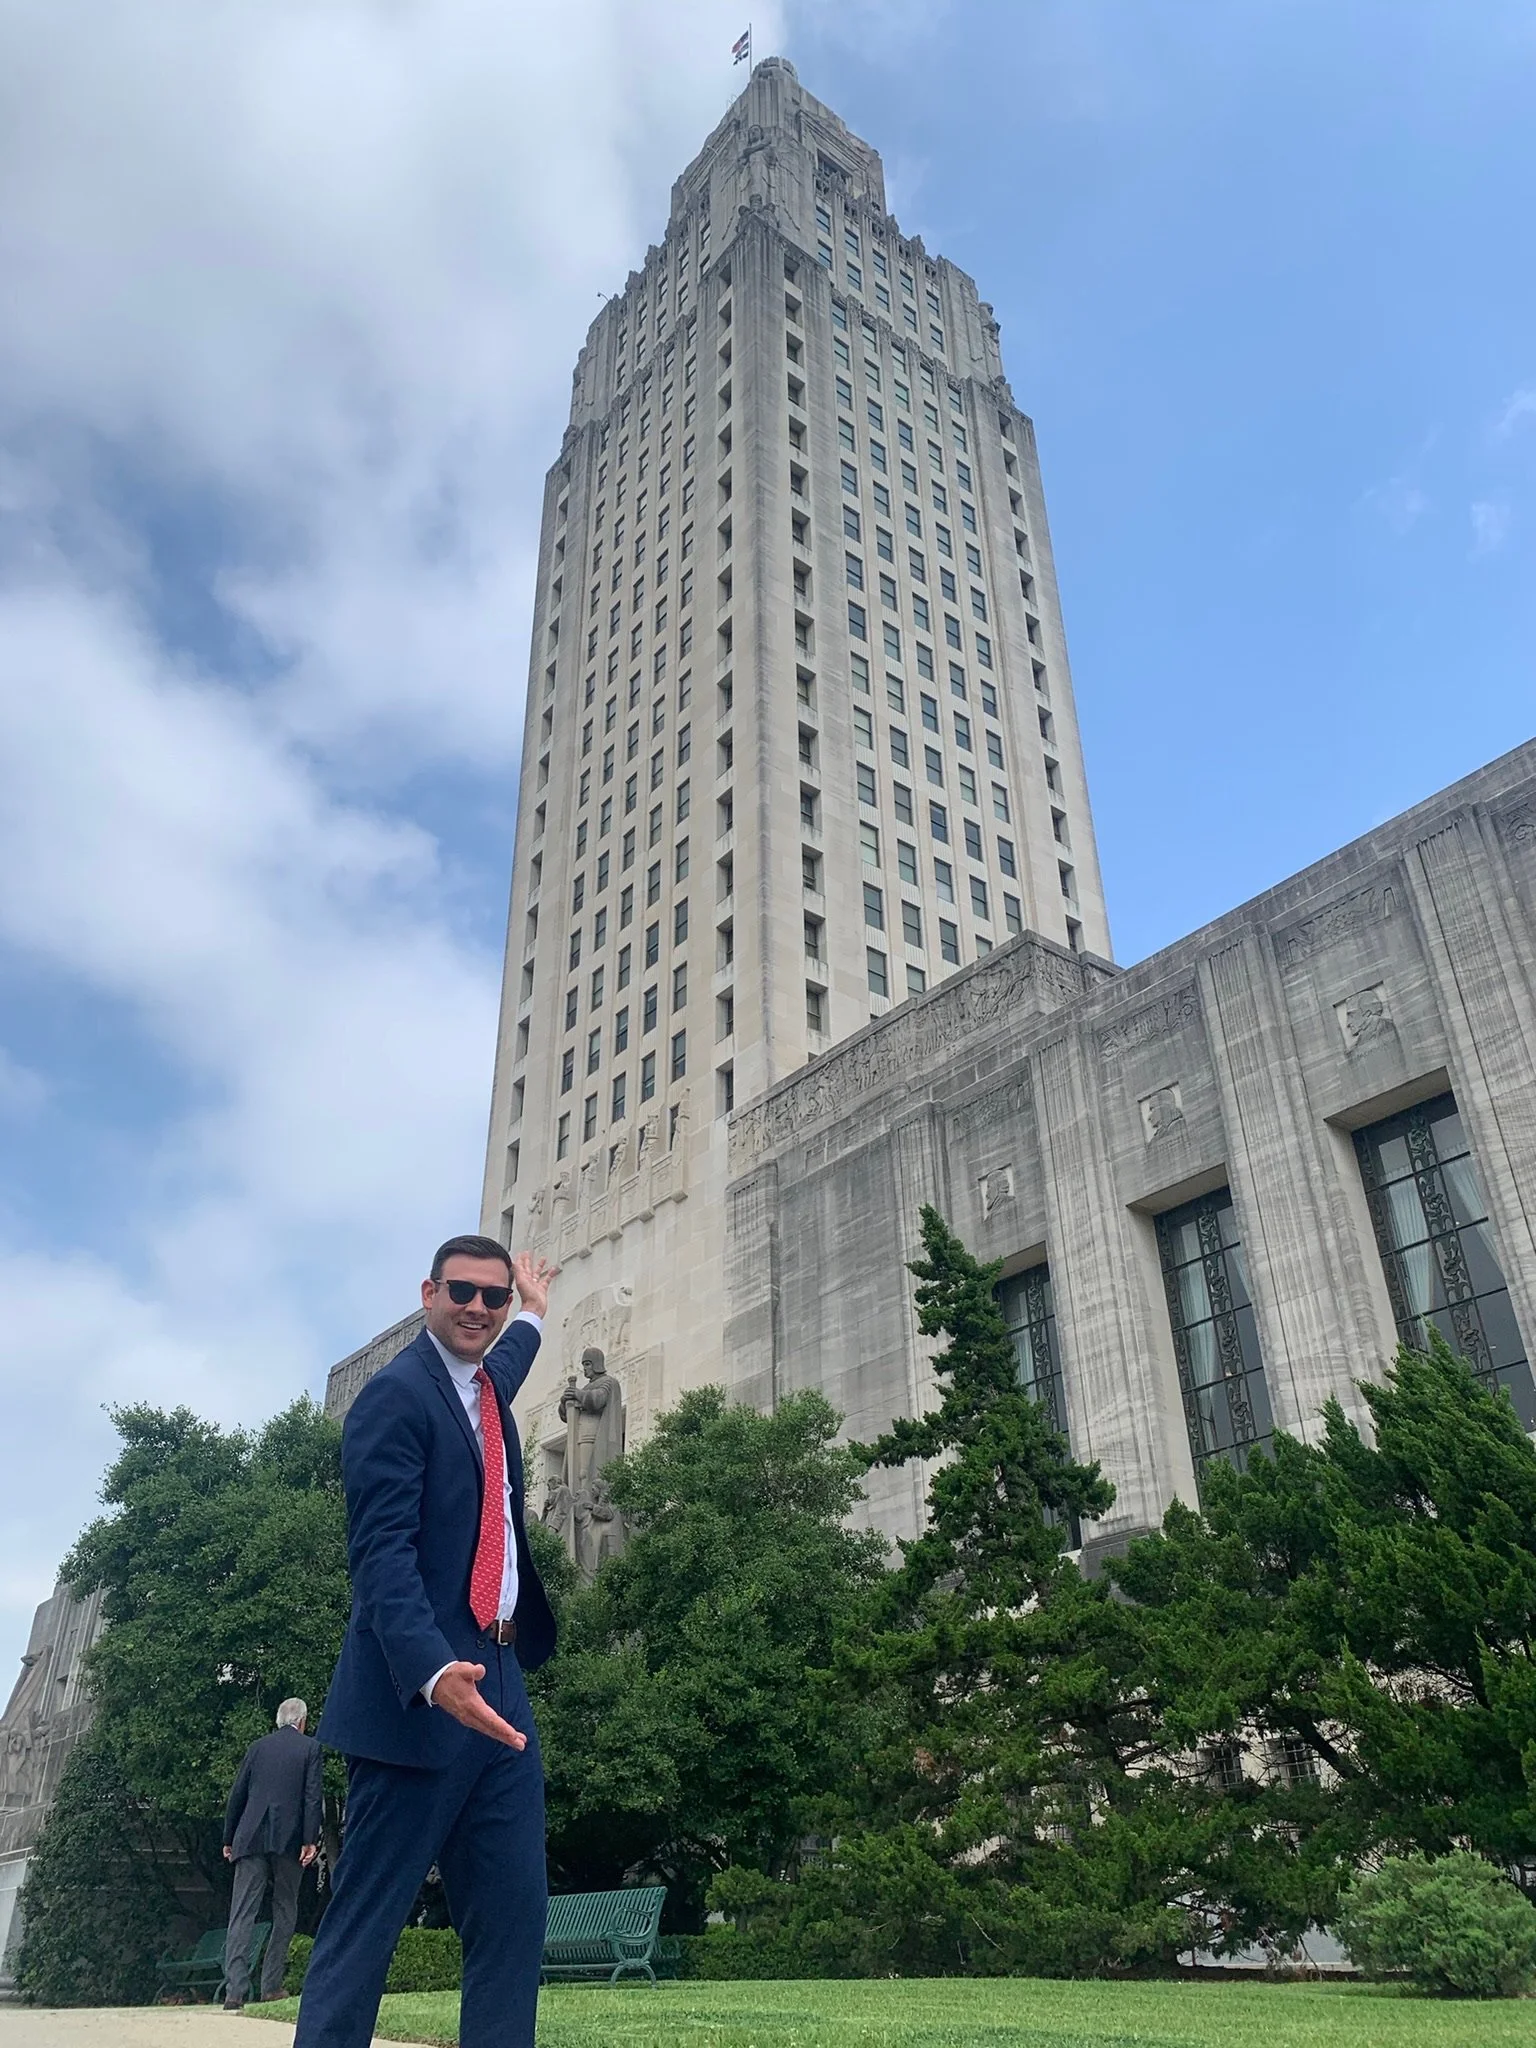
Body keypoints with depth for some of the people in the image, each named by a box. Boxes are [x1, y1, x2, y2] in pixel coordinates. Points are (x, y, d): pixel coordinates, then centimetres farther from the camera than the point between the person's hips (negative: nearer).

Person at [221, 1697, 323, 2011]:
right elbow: (312, 1797, -5)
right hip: (289, 1841, -2)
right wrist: (310, 1841, -6)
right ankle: (271, 1984, 9)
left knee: (242, 1914, 0)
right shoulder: (309, 1747, 3)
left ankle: (235, 1989, -10)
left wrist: (229, 1840, 19)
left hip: (251, 1839, 2)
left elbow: (237, 1795, 12)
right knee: (285, 1913, 11)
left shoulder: (258, 1746, 12)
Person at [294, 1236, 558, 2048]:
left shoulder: (484, 1386, 15)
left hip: (496, 1684, 8)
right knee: (364, 1920, -3)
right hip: (421, 1692, -8)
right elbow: (381, 1552, -20)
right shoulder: (395, 1394, -11)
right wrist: (434, 1671, -33)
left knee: (513, 1920, 6)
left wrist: (535, 1311, 59)